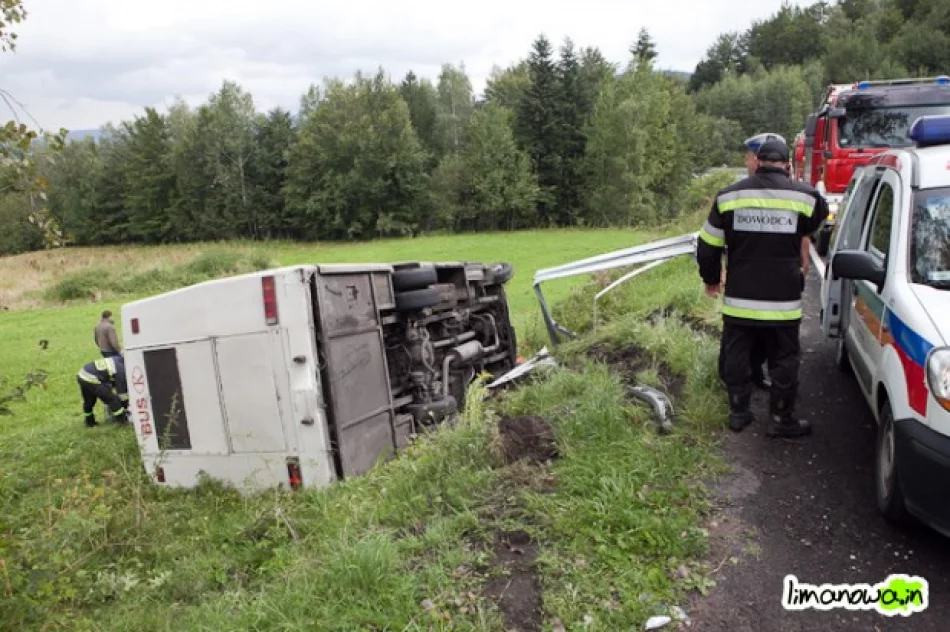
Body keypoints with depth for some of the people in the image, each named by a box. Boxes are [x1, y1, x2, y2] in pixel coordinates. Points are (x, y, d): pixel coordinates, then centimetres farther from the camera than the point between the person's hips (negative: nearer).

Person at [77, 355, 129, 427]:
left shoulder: (116, 361, 16)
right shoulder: (121, 371, -10)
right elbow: (122, 392, -2)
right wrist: (125, 406, 13)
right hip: (91, 379, -9)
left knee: (88, 401, 27)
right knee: (112, 399, 0)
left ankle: (89, 421, 42)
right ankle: (122, 419, 7)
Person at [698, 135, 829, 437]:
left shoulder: (728, 195, -1)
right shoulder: (804, 195, -5)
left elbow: (707, 247, 4)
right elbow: (820, 215, 19)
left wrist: (711, 280, 20)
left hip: (738, 300, 2)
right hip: (783, 302, -1)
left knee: (736, 357, 14)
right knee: (783, 361, 11)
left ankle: (738, 412, 24)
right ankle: (782, 419, 19)